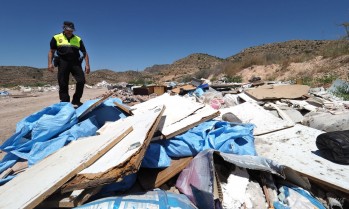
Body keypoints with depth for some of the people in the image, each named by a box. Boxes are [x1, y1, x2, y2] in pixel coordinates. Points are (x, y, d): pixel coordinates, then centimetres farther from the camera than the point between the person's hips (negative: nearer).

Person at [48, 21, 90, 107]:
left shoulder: (78, 39, 14)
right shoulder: (56, 38, 11)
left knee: (81, 81, -13)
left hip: (75, 63, 1)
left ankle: (76, 101, 2)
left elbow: (85, 53, 11)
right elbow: (51, 51, 10)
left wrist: (87, 65, -1)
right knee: (63, 84, -1)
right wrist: (50, 63, -3)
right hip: (63, 63, 0)